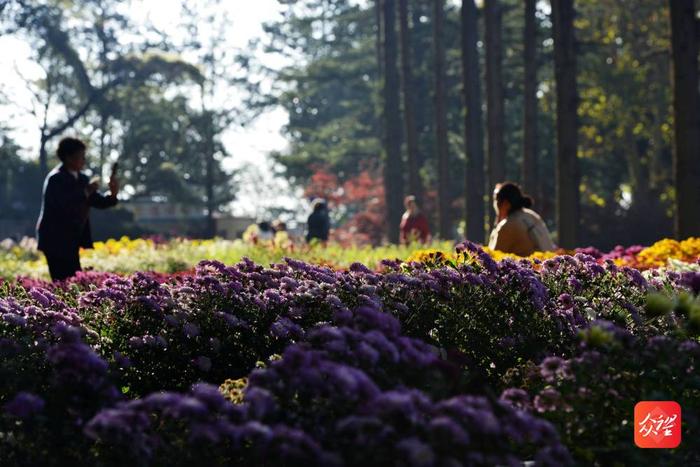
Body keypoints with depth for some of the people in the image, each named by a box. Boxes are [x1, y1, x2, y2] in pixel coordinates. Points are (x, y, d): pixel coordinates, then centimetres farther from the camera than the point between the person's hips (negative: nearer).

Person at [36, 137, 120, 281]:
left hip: (72, 241, 8)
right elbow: (63, 206, -27)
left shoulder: (82, 179, 10)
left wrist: (112, 195, -12)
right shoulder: (56, 179, -14)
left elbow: (99, 202, 8)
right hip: (55, 241, -8)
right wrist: (85, 192, -23)